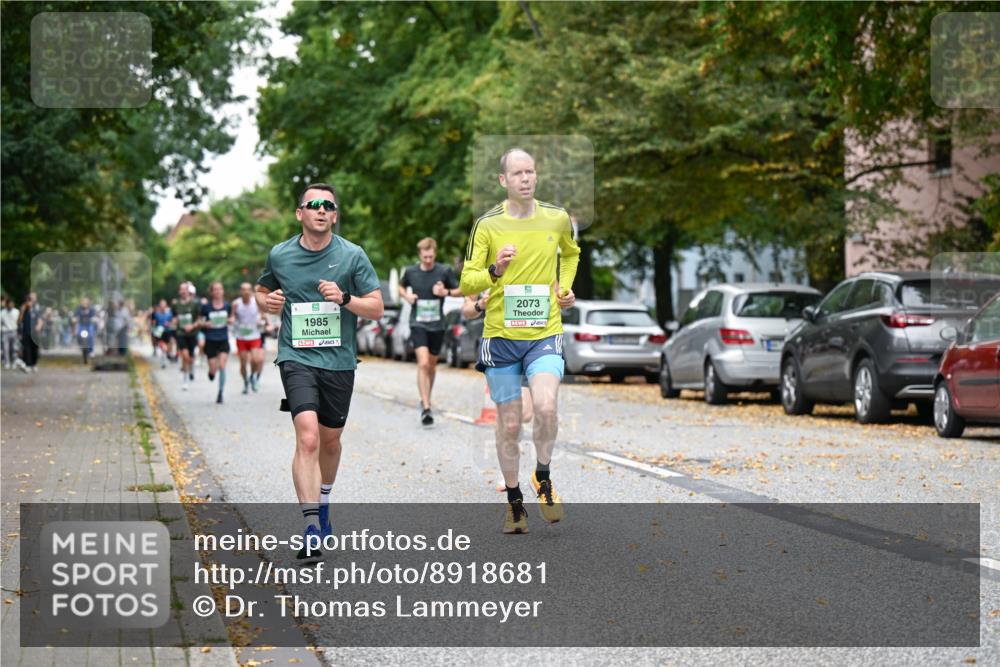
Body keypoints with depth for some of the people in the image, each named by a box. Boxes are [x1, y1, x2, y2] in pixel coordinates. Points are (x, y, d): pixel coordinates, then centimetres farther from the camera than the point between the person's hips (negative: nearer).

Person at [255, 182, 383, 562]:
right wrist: (266, 302, -4)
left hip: (339, 360, 2)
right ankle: (312, 531, -21)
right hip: (296, 357, -2)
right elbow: (262, 290, 20)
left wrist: (345, 298, -18)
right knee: (307, 437, -19)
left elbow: (376, 308, 0)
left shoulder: (352, 256, -2)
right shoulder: (279, 256, 1)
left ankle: (322, 504, 44)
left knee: (330, 440, 16)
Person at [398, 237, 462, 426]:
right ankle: (426, 408, -21)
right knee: (423, 363, -17)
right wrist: (406, 296, -4)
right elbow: (401, 287, 18)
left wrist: (446, 292, -16)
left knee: (431, 364, 15)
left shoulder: (444, 271, -4)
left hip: (437, 324, 2)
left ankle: (426, 399, 37)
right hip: (418, 323, -1)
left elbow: (460, 290, 4)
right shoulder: (410, 271, -1)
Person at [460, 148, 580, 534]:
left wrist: (565, 288, 11)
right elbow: (466, 284, -1)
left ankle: (543, 478, 2)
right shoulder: (487, 225, -3)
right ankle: (514, 503, 22)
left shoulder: (557, 219, 3)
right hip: (500, 335, 0)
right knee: (509, 425, 5)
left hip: (545, 333, 0)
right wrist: (495, 270, -20)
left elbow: (571, 253, 27)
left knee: (546, 406, -24)